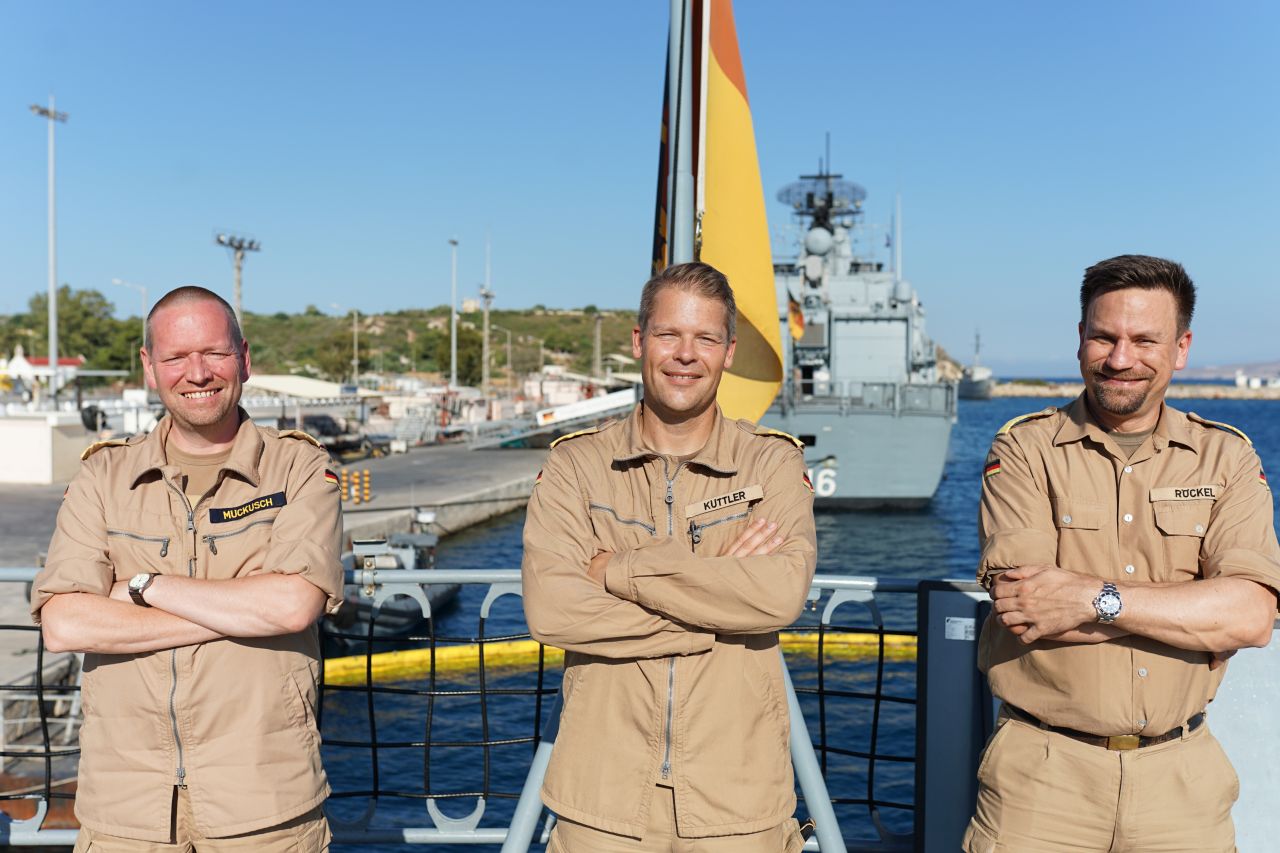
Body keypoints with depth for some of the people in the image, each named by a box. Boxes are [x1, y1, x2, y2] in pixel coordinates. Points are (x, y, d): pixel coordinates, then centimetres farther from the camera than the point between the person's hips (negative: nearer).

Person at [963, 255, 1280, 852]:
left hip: (1182, 778, 2)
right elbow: (1021, 609, -16)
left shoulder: (1226, 458, 4)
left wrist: (1094, 598, -18)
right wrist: (1191, 605, -13)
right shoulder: (1024, 450, -2)